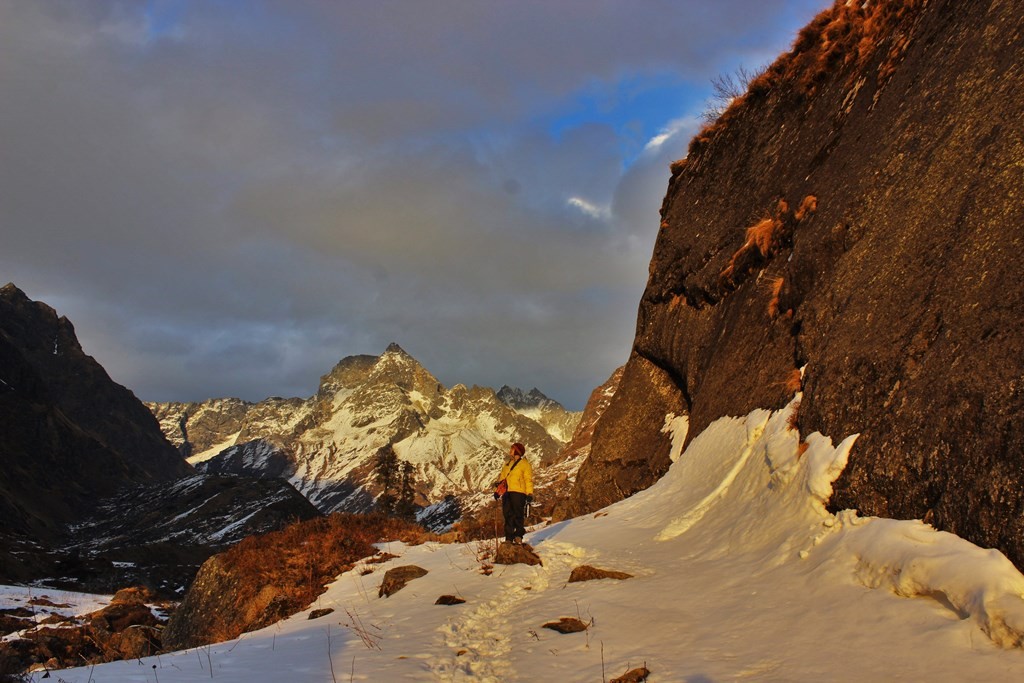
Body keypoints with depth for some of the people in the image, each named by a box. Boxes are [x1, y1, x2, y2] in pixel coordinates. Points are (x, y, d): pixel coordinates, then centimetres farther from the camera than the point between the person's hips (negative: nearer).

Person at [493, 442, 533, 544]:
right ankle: (509, 538, 5)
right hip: (507, 493, 7)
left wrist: (530, 493, -15)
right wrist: (497, 490, 16)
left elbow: (528, 479, -5)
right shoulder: (507, 464, 25)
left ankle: (518, 535, -4)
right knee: (508, 515, 3)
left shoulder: (524, 464, 3)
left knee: (518, 514, -8)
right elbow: (501, 478, 27)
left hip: (518, 492, -7)